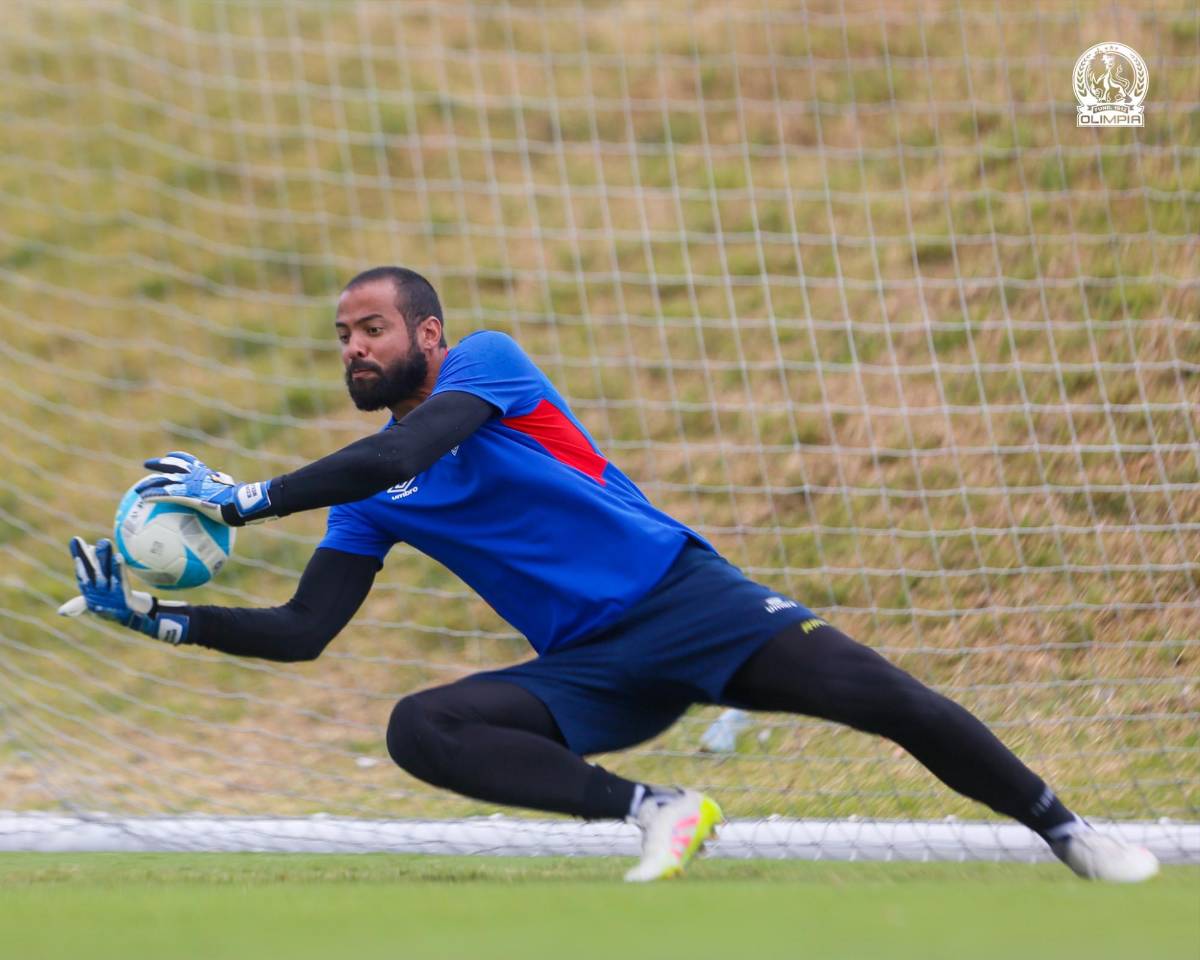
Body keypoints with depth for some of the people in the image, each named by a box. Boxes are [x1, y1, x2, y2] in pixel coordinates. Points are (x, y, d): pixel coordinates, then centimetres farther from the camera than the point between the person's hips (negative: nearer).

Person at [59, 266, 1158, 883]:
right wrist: (158, 617, -5)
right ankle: (653, 810, -24)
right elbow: (303, 631, 7)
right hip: (589, 674, 5)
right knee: (420, 729, -21)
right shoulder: (371, 496, 10)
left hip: (685, 597, -5)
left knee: (882, 696, -20)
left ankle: (1066, 834, -2)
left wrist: (249, 497, -23)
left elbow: (413, 447, -24)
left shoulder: (488, 362, -6)